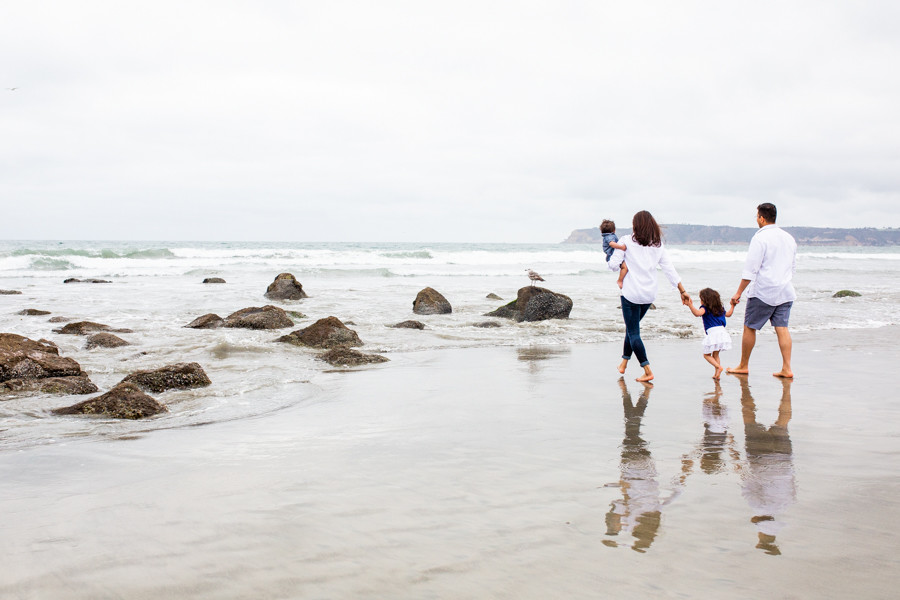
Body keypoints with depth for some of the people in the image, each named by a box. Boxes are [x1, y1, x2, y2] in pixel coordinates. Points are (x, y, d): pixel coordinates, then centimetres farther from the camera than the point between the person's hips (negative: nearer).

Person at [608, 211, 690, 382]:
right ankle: (624, 362, 32)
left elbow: (613, 264, -9)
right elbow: (669, 269, 4)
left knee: (633, 332, -1)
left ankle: (647, 371, -10)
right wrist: (682, 291, 6)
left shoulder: (627, 241, -7)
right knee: (632, 327, 23)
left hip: (631, 293, -5)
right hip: (649, 294, 6)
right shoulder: (658, 244, 5)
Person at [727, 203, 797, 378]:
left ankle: (743, 366, 14)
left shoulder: (760, 238, -12)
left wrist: (739, 292, -11)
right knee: (782, 328, 5)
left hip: (763, 292, -7)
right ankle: (786, 368, -2)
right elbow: (793, 267, 19)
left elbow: (750, 268, -15)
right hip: (785, 292, 7)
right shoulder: (789, 238, 11)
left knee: (749, 327, 5)